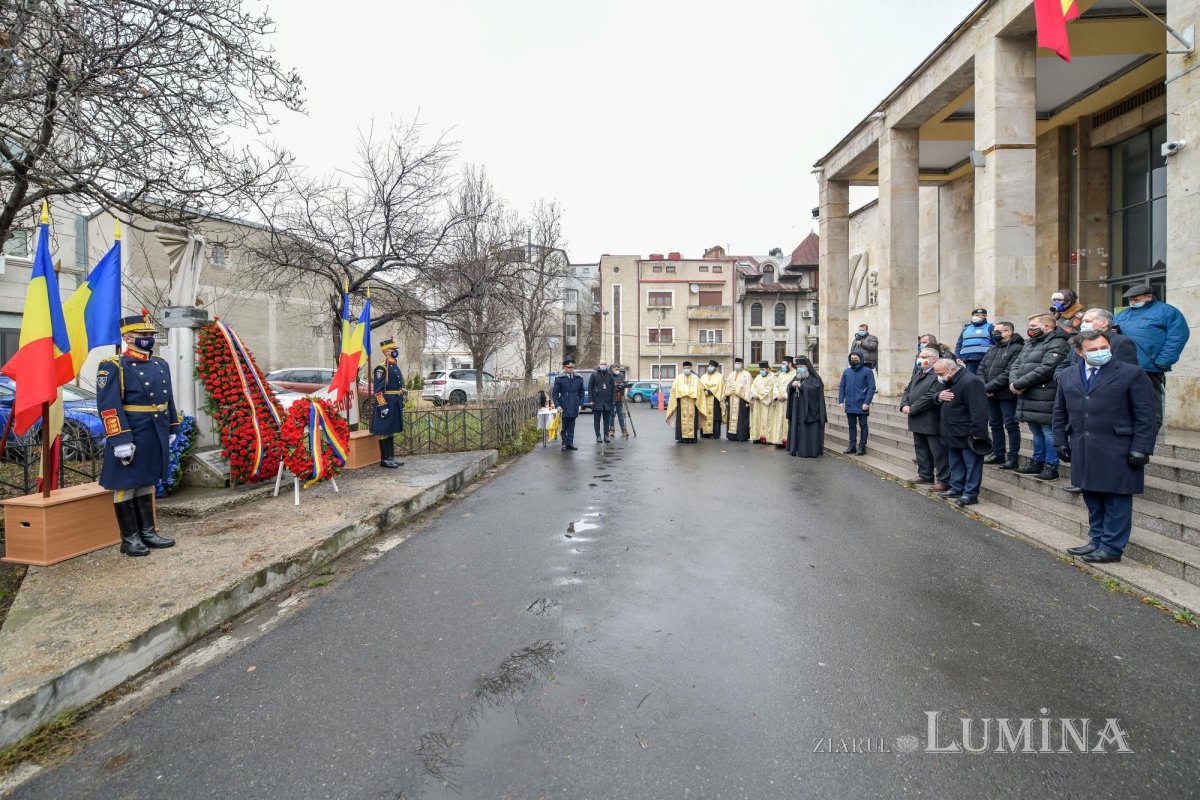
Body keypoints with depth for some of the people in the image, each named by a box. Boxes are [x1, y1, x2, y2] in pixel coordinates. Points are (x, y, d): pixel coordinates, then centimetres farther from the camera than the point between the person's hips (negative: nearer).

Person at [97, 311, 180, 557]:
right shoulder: (113, 367, -10)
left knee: (148, 483, 16)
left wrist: (171, 431, 15)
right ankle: (130, 539, 14)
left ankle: (148, 533, 26)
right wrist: (120, 440, -21)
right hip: (130, 438, -7)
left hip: (156, 439, 7)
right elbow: (109, 407, -16)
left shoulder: (160, 365, 11)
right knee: (126, 486, 5)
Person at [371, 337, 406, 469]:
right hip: (386, 403, -9)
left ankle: (391, 457, 22)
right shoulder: (382, 368, -14)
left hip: (395, 404, 9)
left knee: (392, 431, 14)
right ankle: (384, 460, 6)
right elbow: (378, 389, -18)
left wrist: (401, 402, 21)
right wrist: (383, 406, -22)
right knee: (384, 432, -1)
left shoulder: (395, 366, 14)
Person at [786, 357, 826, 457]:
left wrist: (801, 386, -21)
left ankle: (810, 451, -1)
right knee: (797, 429, 6)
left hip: (809, 410, -6)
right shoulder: (797, 378, 16)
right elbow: (788, 387, 8)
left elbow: (815, 388, -19)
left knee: (809, 430, -5)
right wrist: (792, 385, -14)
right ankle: (797, 449, 12)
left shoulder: (814, 378, -4)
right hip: (798, 410, 6)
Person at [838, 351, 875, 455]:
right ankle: (852, 446, 19)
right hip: (849, 405, 4)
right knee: (851, 426, 11)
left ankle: (862, 447, 12)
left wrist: (867, 402, -16)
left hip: (862, 406, -4)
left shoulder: (867, 372, -4)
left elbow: (871, 387, -8)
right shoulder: (846, 372, 9)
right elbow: (842, 387, 11)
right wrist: (841, 401, 1)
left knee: (863, 425, 5)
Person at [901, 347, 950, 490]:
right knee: (921, 449, 19)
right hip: (917, 421, 9)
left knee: (939, 453, -1)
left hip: (932, 422, -9)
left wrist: (912, 409, -17)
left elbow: (930, 397, -23)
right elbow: (908, 390, 15)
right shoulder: (917, 373, 14)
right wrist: (904, 405, -3)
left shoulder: (938, 375, -17)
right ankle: (925, 475, 31)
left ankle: (944, 480, 6)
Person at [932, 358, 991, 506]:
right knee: (955, 462, 18)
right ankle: (956, 488, 28)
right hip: (954, 433, 10)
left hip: (968, 435, -10)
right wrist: (939, 396, -5)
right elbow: (936, 396, 20)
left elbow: (978, 410, -25)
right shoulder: (949, 381, 10)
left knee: (972, 464, 1)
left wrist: (977, 432, -26)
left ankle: (971, 494, 6)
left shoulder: (971, 381, -21)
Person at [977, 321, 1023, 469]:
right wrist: (983, 387, -6)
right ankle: (998, 453, 26)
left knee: (1011, 425, -1)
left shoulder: (1016, 349, -10)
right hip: (990, 395, 8)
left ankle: (1013, 457, 6)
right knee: (995, 424, 15)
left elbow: (1008, 374, -19)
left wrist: (988, 387, -18)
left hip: (1006, 395, -8)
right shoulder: (992, 349, 16)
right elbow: (981, 369, 10)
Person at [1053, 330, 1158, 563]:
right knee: (1093, 500, 13)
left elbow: (1145, 416, -5)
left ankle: (1112, 547, 13)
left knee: (1116, 500, 4)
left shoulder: (1132, 374, -4)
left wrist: (1141, 449, -9)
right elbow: (1060, 413, 15)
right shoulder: (1067, 377, 10)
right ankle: (1097, 541, 24)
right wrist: (1061, 441, 10)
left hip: (1116, 452, -4)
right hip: (1083, 452, 4)